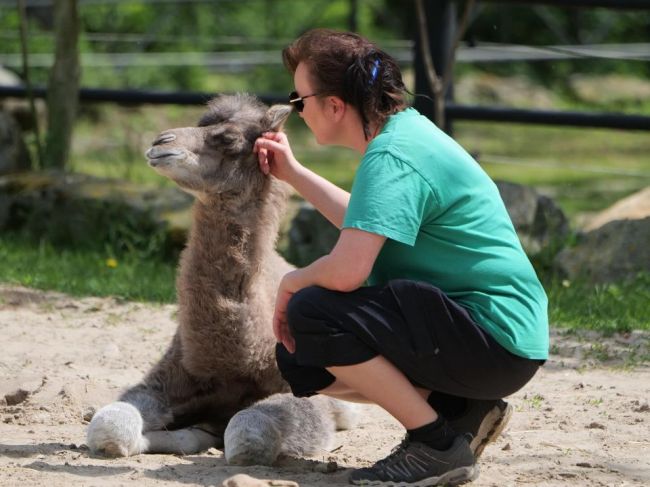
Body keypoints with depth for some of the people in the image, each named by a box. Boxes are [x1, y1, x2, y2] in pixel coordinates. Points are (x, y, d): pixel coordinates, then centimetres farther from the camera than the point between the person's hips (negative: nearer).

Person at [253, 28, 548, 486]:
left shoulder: (393, 157, -21)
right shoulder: (405, 131, 10)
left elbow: (347, 269, -32)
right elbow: (368, 223, 29)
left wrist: (291, 283, -11)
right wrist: (293, 172, 30)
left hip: (497, 343, -10)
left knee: (311, 314, -22)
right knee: (300, 361, 12)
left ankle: (438, 444, -12)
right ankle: (462, 410, 8)